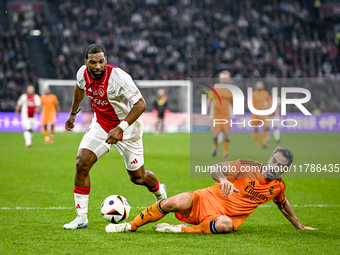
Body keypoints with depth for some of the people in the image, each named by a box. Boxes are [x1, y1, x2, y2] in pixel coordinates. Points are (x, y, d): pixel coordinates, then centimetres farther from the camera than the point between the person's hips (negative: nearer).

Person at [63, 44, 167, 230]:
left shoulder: (118, 77, -31)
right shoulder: (83, 74, -13)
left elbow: (140, 104, -30)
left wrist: (120, 128, -36)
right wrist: (73, 114, 23)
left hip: (127, 127, -4)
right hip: (100, 125, 4)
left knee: (137, 177, 6)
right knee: (82, 164, -15)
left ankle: (160, 192, 43)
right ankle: (81, 218, -6)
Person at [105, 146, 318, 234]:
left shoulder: (278, 187, 6)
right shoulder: (249, 167, -6)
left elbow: (284, 206, 29)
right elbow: (214, 168, -12)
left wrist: (300, 226, 35)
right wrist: (223, 178, -34)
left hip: (228, 216, 2)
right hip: (209, 199, -2)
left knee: (224, 225, -40)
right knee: (176, 203, -30)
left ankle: (181, 229, -25)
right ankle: (131, 226, -11)